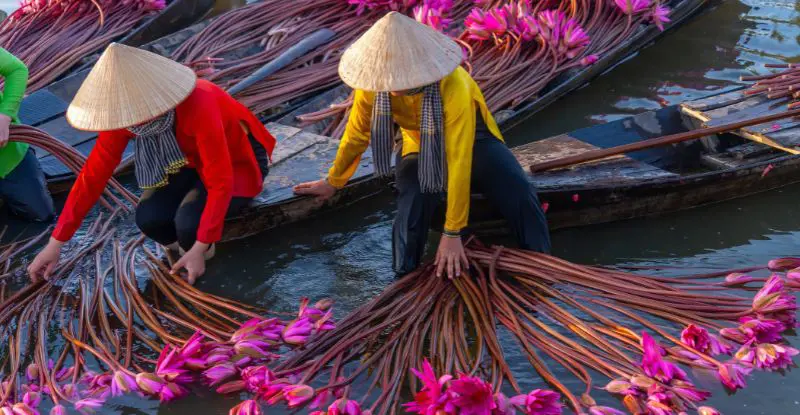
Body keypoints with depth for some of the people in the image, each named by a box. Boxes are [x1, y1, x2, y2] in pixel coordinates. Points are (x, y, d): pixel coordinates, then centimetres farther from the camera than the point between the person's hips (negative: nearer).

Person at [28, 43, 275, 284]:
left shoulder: (197, 106, -38)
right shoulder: (126, 112, -19)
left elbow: (221, 182, -33)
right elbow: (93, 175, -13)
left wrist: (199, 249, -31)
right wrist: (55, 243, -13)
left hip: (237, 163, -5)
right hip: (193, 161, 5)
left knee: (189, 222, -31)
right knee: (148, 218, -21)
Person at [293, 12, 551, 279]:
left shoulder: (454, 87, -39)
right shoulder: (375, 82, -26)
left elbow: (459, 163, -37)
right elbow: (357, 134, -7)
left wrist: (452, 234, -34)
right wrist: (333, 182, 7)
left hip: (471, 140, -2)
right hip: (421, 147, 2)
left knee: (520, 195, -25)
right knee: (411, 212, -25)